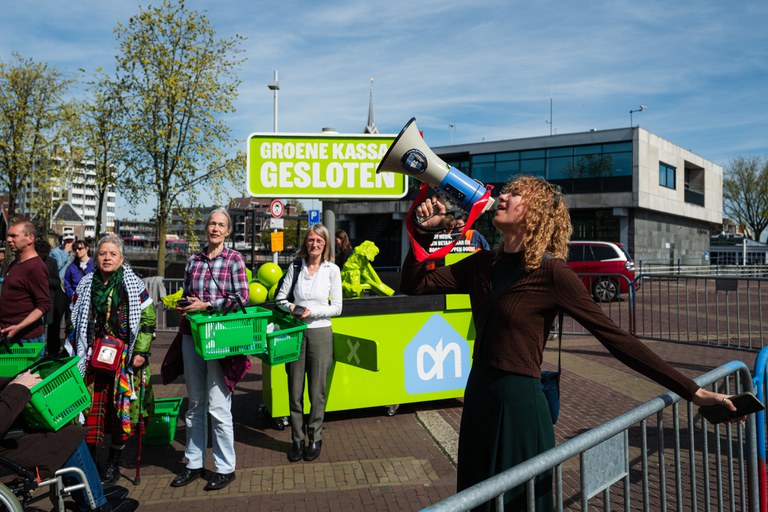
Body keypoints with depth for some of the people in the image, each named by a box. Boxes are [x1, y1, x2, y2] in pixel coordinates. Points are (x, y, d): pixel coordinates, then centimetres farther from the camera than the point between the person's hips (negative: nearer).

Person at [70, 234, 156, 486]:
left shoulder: (133, 285, -1)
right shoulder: (86, 285, 9)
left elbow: (148, 319, -1)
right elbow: (75, 321, 18)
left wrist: (141, 352, -9)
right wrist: (77, 353, 12)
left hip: (125, 358, -2)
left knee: (121, 408, 2)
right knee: (92, 408, 0)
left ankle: (113, 464, 16)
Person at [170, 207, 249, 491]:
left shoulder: (234, 259, -2)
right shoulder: (193, 260, 11)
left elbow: (242, 298, -8)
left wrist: (206, 305, -13)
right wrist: (183, 306, -2)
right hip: (191, 335, 5)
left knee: (217, 406, -2)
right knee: (195, 404, 13)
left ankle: (225, 468, 12)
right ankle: (194, 463, 26)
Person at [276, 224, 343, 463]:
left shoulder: (332, 270, 0)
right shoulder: (295, 268, 6)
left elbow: (337, 308, -1)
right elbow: (279, 297, 10)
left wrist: (312, 311, -14)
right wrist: (290, 307, -11)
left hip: (320, 332, -2)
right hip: (296, 332, 2)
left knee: (317, 390, 4)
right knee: (295, 389, 6)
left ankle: (315, 438, 18)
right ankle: (297, 439, 19)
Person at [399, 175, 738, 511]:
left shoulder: (551, 272, -14)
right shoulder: (484, 264, 4)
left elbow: (616, 338, -14)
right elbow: (414, 285, 7)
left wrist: (693, 392, -15)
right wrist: (425, 231, -4)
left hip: (520, 404, -6)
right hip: (478, 397, 6)